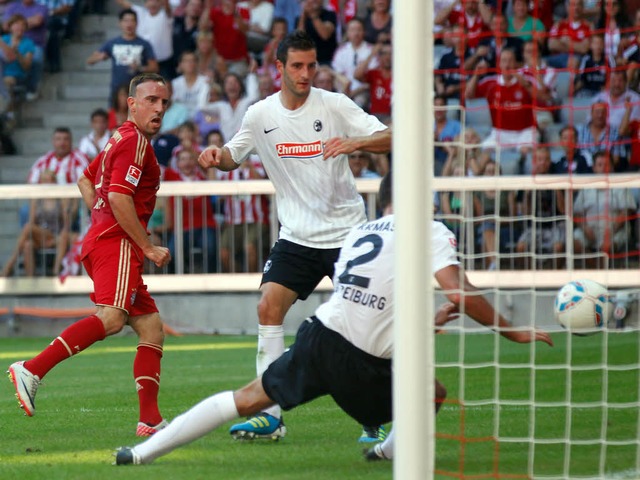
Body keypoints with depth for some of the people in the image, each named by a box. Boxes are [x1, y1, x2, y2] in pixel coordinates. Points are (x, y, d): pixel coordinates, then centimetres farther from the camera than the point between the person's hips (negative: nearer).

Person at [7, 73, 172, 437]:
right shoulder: (135, 142, -8)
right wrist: (148, 247, -15)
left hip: (101, 240, 11)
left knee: (152, 328, 8)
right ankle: (33, 370, -37)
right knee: (112, 317, -28)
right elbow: (119, 197, -19)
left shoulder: (122, 141, 24)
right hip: (117, 243, -11)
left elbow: (86, 180, 36)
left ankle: (151, 420, 3)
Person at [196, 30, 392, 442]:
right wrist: (216, 155, -6)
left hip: (346, 232, -3)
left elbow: (388, 139, -12)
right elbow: (233, 157, 17)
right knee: (269, 307, -11)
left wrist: (354, 142, -32)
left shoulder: (334, 105, -7)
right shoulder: (261, 115, 1)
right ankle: (270, 415, -7)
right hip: (296, 235, 3)